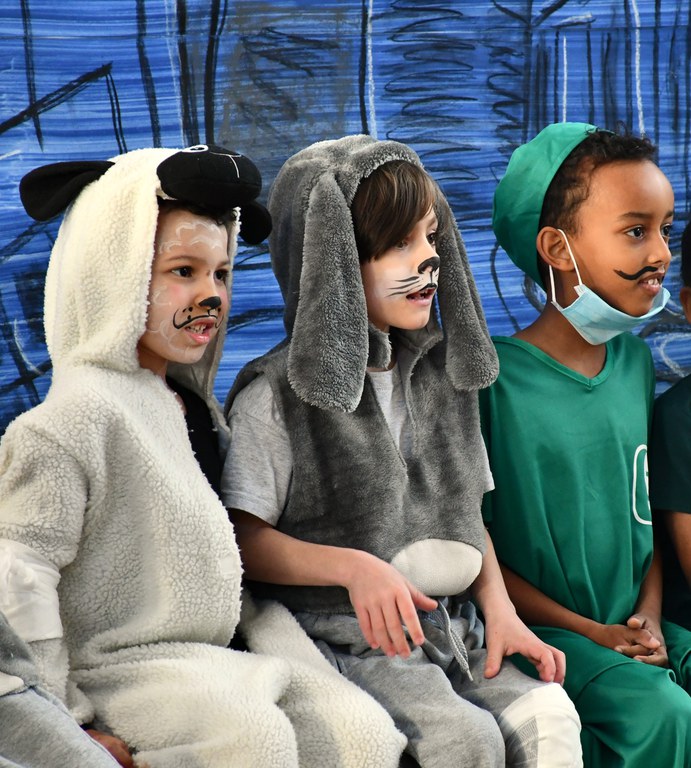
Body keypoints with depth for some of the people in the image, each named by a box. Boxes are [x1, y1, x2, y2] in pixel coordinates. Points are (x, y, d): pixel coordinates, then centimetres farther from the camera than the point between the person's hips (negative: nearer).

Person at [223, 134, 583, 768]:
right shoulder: (277, 394, -6)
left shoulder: (443, 377, 12)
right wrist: (355, 566, -20)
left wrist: (499, 609, 0)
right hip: (341, 634, -5)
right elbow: (243, 538, -7)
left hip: (447, 622, 5)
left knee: (547, 714, -21)